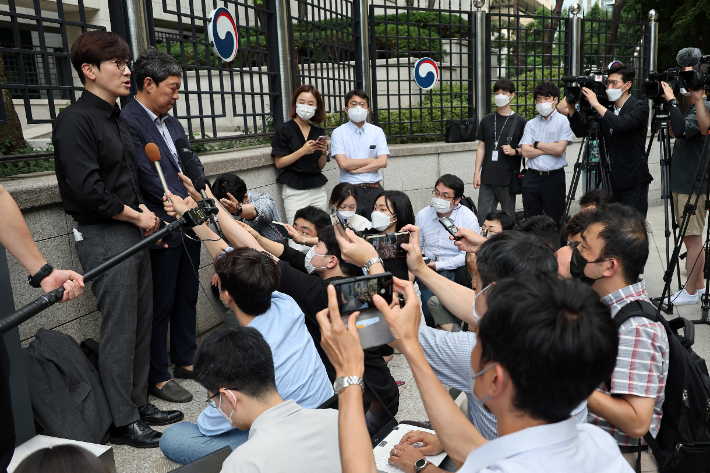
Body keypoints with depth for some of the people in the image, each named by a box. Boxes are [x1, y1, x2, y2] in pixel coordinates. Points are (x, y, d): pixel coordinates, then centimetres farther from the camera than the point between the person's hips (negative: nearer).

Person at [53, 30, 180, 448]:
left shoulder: (118, 120, 16)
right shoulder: (76, 121, -12)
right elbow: (87, 190, -20)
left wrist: (145, 211, 5)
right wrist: (137, 216, -9)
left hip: (133, 231, 9)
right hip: (103, 237, -9)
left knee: (143, 320, 13)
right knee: (120, 328, -3)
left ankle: (140, 403, 26)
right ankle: (123, 422, 11)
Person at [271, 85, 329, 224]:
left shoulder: (319, 132, 12)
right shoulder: (284, 129, 0)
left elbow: (321, 166, 14)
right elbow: (279, 163, -7)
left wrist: (324, 152, -6)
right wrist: (302, 151, -17)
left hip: (318, 190, 4)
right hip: (294, 190, -4)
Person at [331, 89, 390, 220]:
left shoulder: (377, 131, 10)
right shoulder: (339, 132, 3)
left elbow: (383, 162, -2)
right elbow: (343, 163, -9)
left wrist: (355, 169, -7)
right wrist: (371, 160, -2)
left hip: (374, 189, 2)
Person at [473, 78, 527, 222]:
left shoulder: (520, 121, 2)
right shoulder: (487, 120, 10)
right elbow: (481, 147, 11)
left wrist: (514, 151, -17)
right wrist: (477, 172, 5)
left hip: (508, 177, -2)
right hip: (487, 178, 3)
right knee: (483, 216, 3)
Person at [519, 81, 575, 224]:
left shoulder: (563, 121, 1)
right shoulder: (531, 124, 11)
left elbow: (559, 149, -13)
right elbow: (525, 152, 0)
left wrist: (537, 144, -2)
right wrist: (550, 149, -7)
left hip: (554, 177, -3)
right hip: (532, 177, 4)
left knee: (555, 220, 3)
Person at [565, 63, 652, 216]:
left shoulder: (640, 107, -7)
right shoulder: (607, 108, 11)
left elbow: (622, 125, -28)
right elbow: (581, 131, 7)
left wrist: (596, 104, -24)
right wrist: (571, 106, -6)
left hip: (634, 181, -6)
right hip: (614, 180, 6)